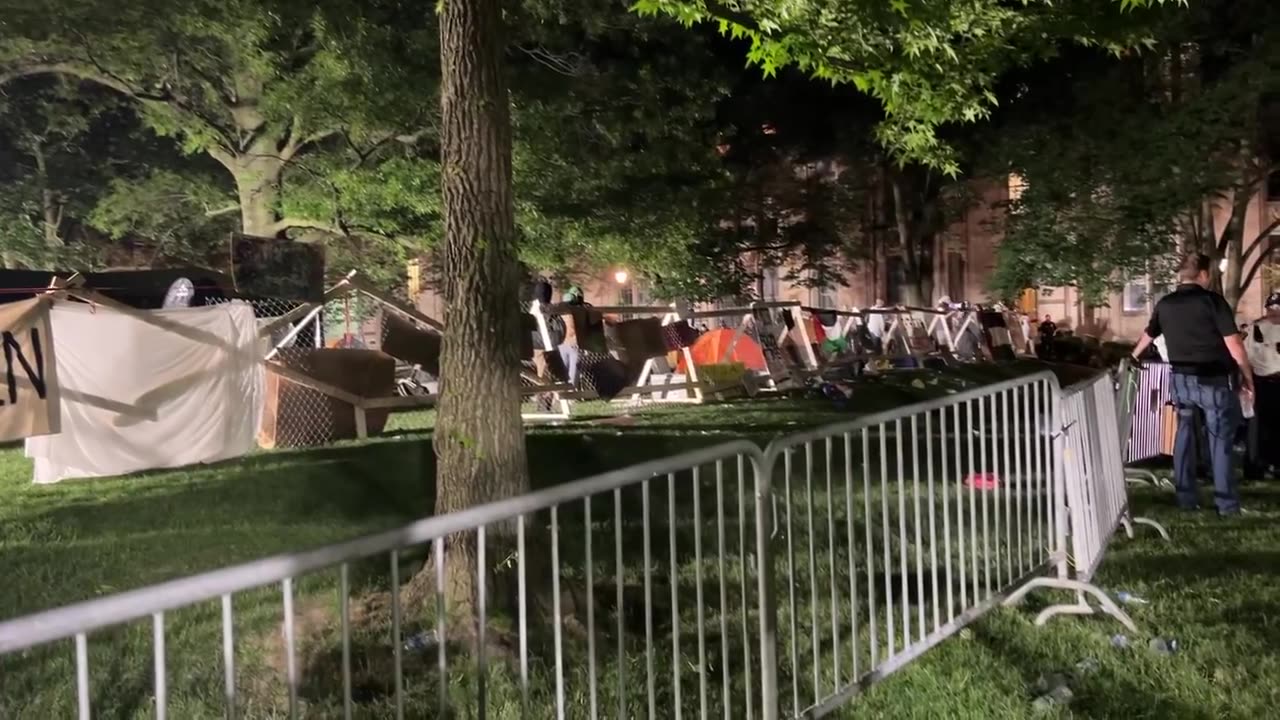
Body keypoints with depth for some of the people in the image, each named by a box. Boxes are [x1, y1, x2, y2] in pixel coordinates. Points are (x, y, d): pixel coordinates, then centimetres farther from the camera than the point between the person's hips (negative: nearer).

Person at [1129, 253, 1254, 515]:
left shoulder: (1165, 304, 6)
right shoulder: (1212, 300, -11)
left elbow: (1148, 335, 23)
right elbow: (1233, 343, -15)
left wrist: (1133, 357, 43)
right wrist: (1247, 376, -4)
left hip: (1181, 379, 5)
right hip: (1214, 380, -4)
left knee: (1184, 434, 15)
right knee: (1221, 439, 5)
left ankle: (1186, 498, 18)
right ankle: (1227, 503, 9)